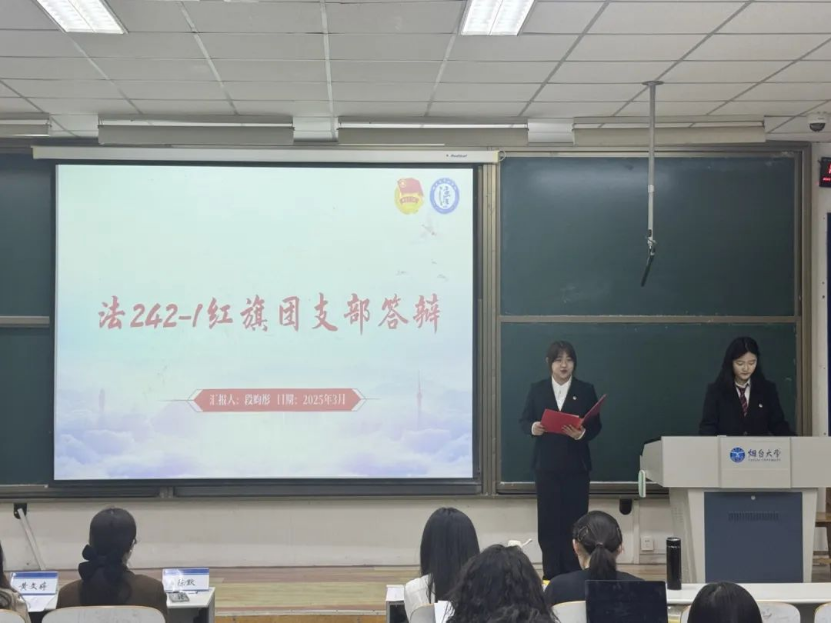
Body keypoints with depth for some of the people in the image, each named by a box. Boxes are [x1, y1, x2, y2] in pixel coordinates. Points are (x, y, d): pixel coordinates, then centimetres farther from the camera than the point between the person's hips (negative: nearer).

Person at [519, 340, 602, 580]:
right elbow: (523, 420, 4)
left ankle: (575, 574, 9)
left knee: (575, 519, 1)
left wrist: (582, 433, -20)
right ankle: (551, 574, 11)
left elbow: (596, 426, 1)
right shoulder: (537, 389, 4)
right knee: (548, 519, 3)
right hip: (546, 465, 1)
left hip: (576, 466, 0)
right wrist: (532, 428, -18)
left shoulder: (586, 391, 3)